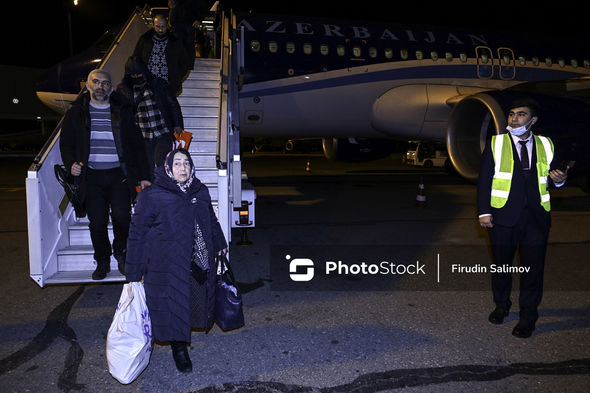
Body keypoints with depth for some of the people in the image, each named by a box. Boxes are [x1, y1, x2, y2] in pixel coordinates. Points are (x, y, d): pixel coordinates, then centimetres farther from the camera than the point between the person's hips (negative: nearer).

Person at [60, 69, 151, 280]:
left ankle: (121, 254, 10)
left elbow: (137, 144, 10)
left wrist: (143, 176, 4)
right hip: (91, 177, 1)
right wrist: (71, 163, -7)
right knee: (97, 222, 0)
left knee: (121, 215, -15)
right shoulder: (76, 113, 11)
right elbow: (66, 144, 15)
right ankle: (102, 262, 19)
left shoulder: (123, 111, 9)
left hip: (119, 175, -1)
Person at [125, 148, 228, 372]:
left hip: (199, 263, 5)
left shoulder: (200, 192, 5)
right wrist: (134, 272, -7)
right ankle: (179, 348, 28)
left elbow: (212, 221, 21)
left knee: (197, 302, 16)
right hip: (167, 266, -5)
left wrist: (219, 244, 30)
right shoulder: (151, 197, -11)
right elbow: (137, 233, -8)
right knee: (173, 306, 6)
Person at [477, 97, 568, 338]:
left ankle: (528, 316, 17)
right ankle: (501, 305, 32)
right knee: (501, 264, 11)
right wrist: (484, 212, -7)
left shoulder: (546, 146, 10)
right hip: (503, 216, -1)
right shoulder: (495, 144, 4)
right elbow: (484, 180, 0)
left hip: (536, 218, 1)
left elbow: (549, 179, 17)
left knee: (533, 267, 2)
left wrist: (558, 179, -8)